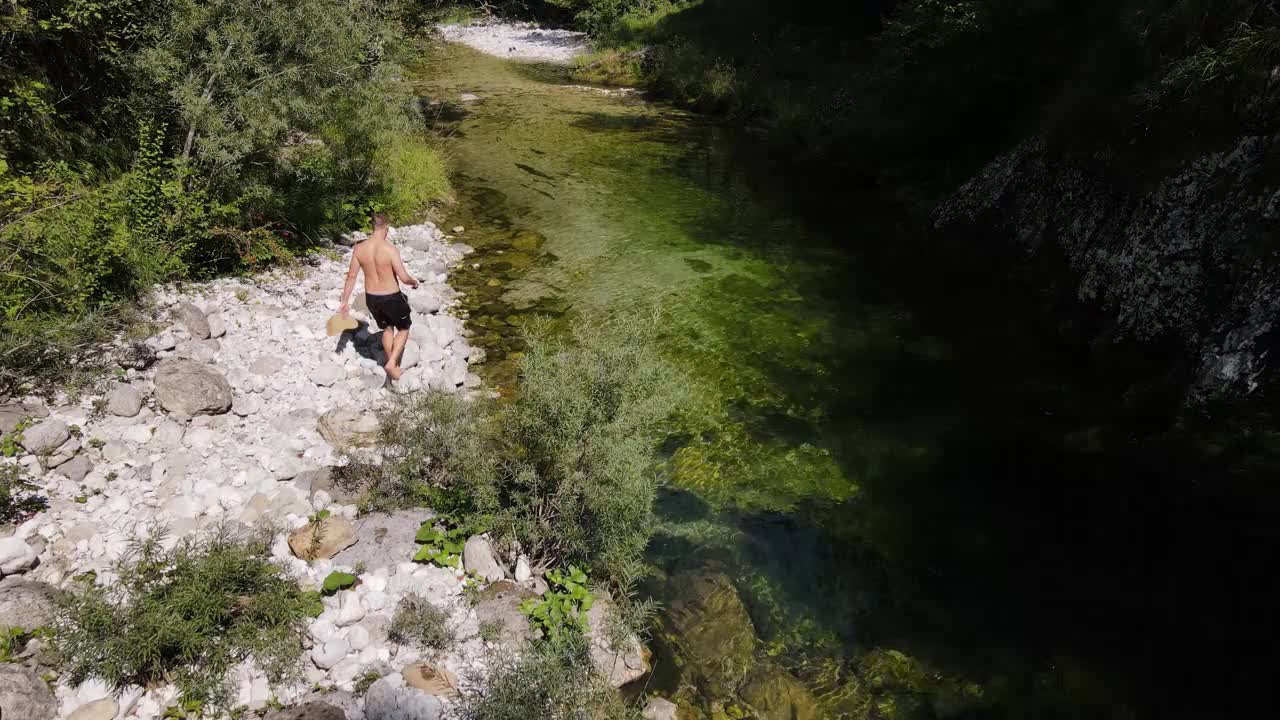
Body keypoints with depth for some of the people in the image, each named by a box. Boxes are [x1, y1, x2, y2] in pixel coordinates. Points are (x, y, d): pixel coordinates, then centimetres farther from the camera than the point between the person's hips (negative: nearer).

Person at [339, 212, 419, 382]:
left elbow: (351, 276, -2)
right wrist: (414, 281, 4)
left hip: (371, 298, 5)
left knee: (387, 329, 27)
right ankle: (391, 363, 5)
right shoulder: (391, 249, -23)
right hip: (392, 298, -5)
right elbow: (404, 278, -20)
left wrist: (344, 301, 7)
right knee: (403, 329, 20)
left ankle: (393, 367, 37)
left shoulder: (359, 248, -9)